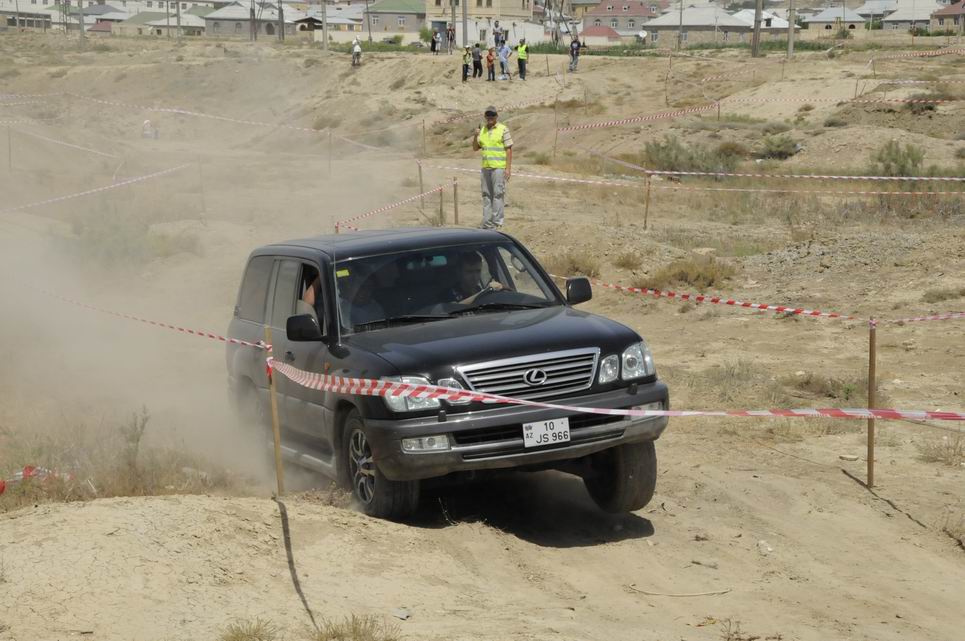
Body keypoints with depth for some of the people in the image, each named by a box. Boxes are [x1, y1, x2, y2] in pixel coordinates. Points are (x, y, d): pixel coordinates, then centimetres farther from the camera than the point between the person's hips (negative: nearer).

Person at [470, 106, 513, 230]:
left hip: (499, 167, -6)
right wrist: (475, 137, -5)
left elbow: (509, 149, -6)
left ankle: (497, 222, -5)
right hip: (486, 167, 6)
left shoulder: (503, 129, -4)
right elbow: (475, 148, 15)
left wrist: (508, 168, -13)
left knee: (498, 194, -7)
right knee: (486, 194, 7)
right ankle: (487, 223, 12)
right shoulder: (482, 130, 12)